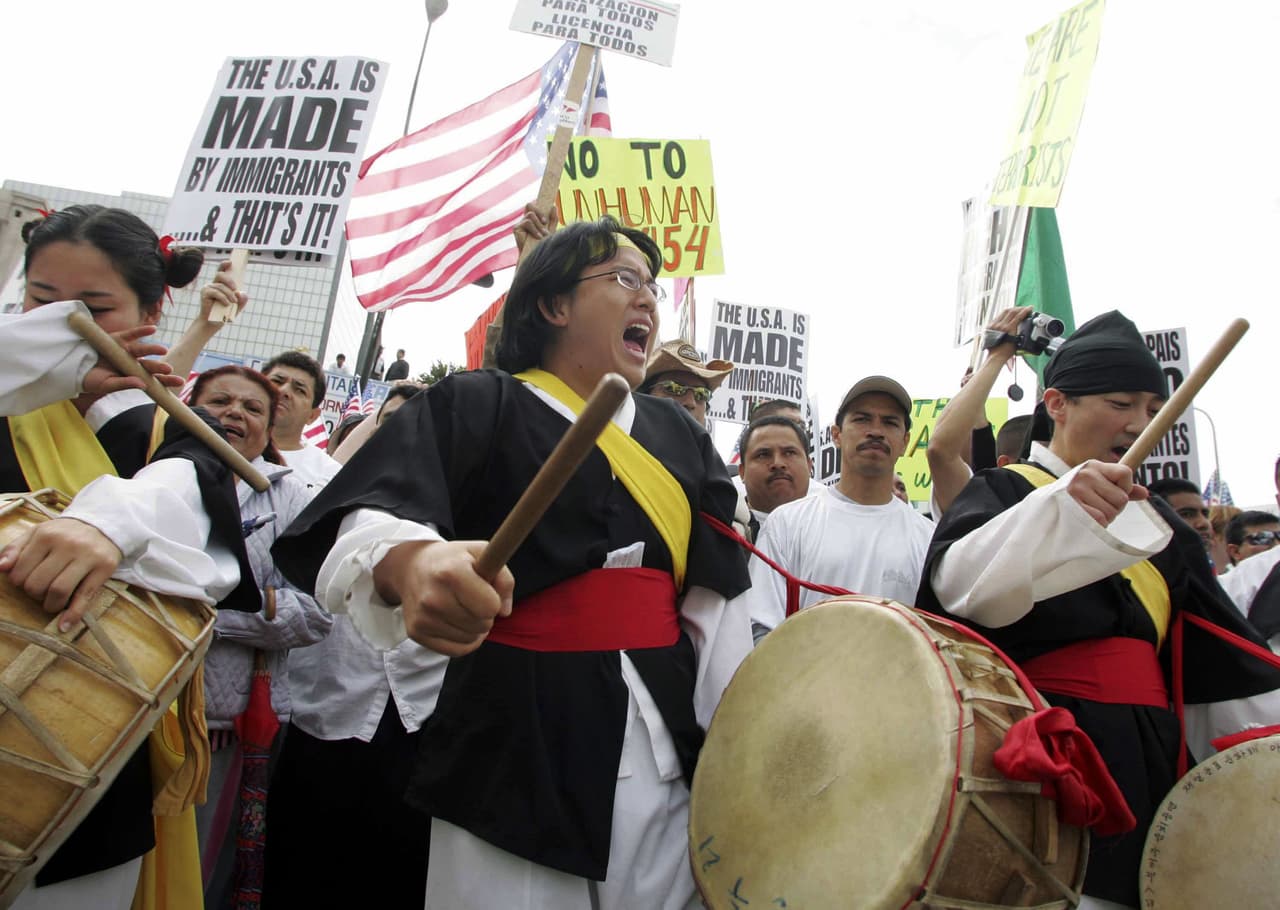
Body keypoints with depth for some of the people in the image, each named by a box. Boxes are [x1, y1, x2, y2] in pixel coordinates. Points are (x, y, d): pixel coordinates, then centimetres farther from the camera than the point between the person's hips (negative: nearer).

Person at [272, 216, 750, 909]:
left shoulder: (677, 433, 13)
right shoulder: (477, 406, -2)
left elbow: (713, 605, 10)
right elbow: (367, 525, -19)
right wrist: (409, 563, -42)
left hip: (667, 741, 5)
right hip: (521, 740, -4)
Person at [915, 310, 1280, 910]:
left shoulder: (1155, 518, 17)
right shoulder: (1004, 491, -4)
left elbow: (1219, 649, 22)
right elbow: (961, 585, -26)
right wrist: (1063, 508, -38)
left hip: (1150, 757, 7)